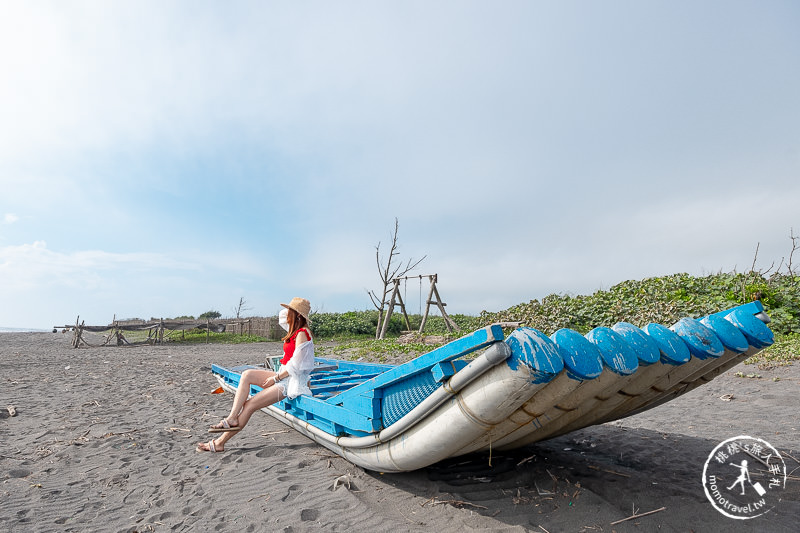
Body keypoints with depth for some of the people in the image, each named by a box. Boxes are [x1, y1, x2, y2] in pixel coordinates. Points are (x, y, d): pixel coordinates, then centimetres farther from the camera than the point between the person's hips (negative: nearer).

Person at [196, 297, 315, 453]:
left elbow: (295, 365, -20)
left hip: (291, 381, -9)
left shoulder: (302, 334, -18)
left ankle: (219, 443, 2)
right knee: (247, 374, -6)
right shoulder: (296, 330, 10)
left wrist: (275, 378, -11)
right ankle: (232, 418, -11)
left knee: (250, 405, -10)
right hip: (282, 376, 9)